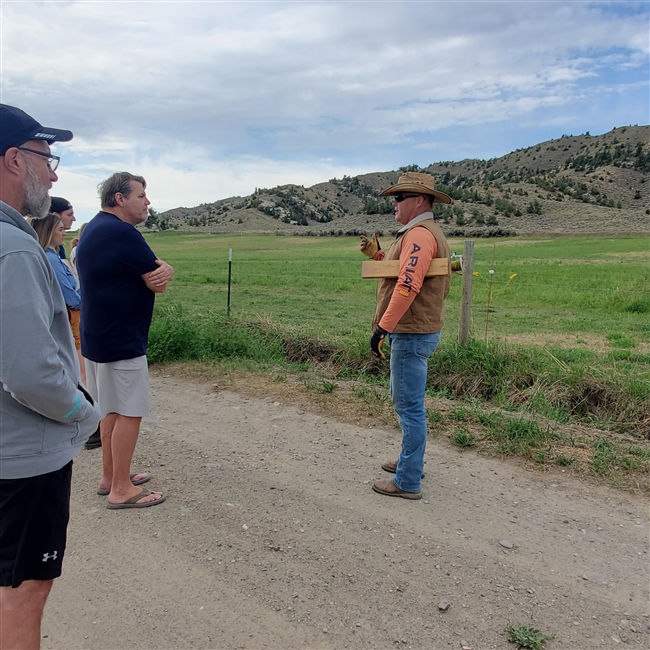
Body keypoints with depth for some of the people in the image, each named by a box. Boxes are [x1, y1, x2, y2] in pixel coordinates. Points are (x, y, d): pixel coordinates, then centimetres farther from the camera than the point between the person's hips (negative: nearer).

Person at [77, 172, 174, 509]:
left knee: (112, 409, 18)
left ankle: (110, 475, 29)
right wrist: (161, 270, 2)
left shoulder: (94, 229, 14)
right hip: (121, 340, -10)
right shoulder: (122, 232, -19)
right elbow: (157, 283, -16)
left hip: (99, 336, 10)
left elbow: (156, 272, 10)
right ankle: (121, 489, 9)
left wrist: (161, 268, -9)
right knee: (128, 412, -1)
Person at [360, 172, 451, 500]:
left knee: (409, 406, -3)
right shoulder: (418, 233, 17)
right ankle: (410, 460, 37)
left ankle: (408, 482, 7)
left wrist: (383, 327, -28)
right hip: (413, 331, 11)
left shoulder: (420, 234, -17)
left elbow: (408, 285, -28)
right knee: (405, 401, 21)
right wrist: (377, 254, 10)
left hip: (412, 334, -11)